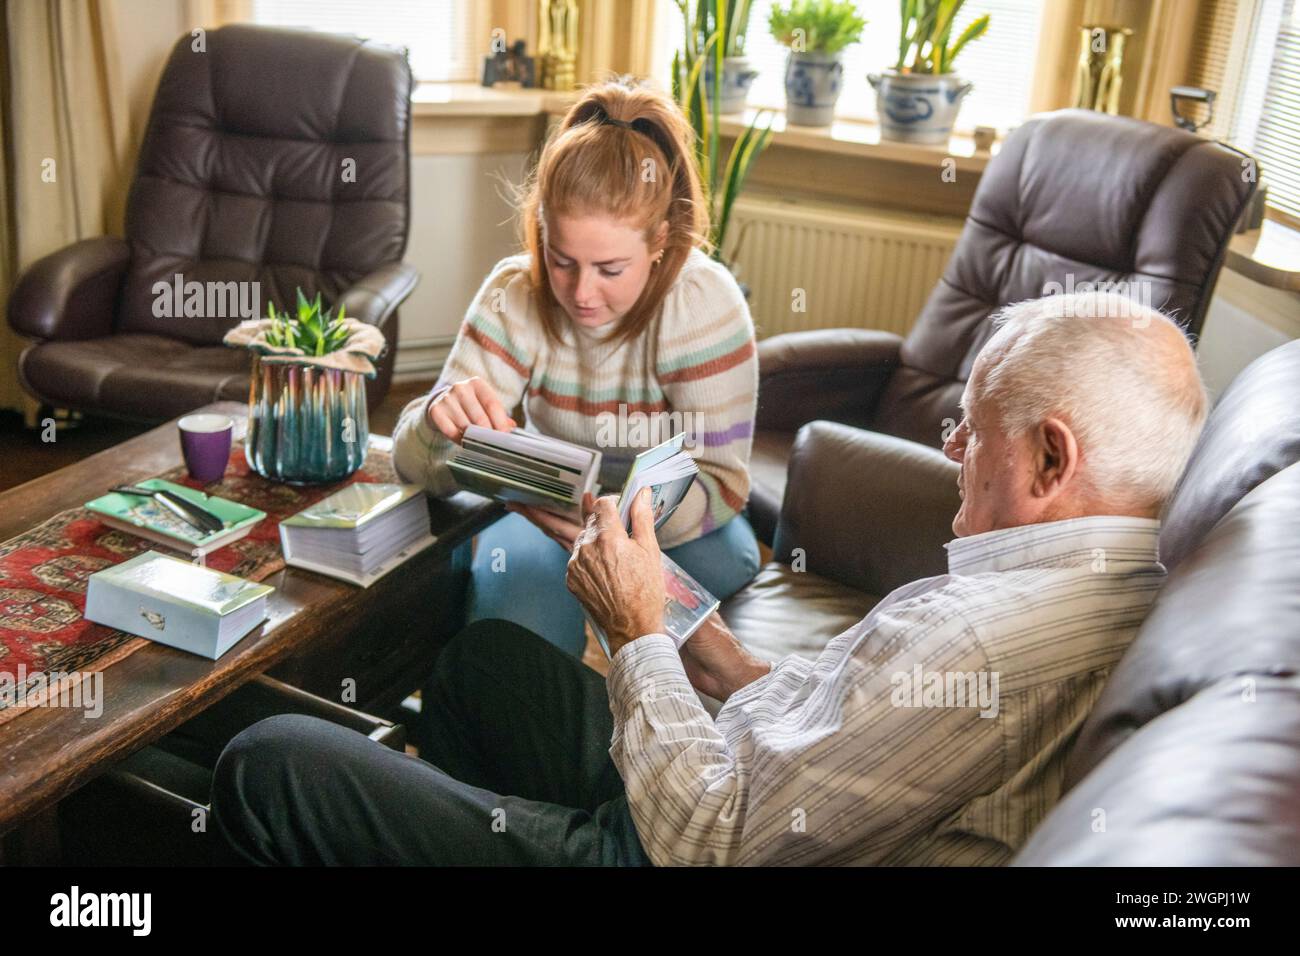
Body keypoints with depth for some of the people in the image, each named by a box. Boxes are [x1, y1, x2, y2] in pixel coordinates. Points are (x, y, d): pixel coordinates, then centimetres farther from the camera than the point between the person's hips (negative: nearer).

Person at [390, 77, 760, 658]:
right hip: (551, 514, 1)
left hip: (678, 526, 0)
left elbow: (721, 483, -19)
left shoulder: (704, 302, -20)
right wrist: (441, 419, -40)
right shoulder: (514, 296, -13)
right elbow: (419, 466, -15)